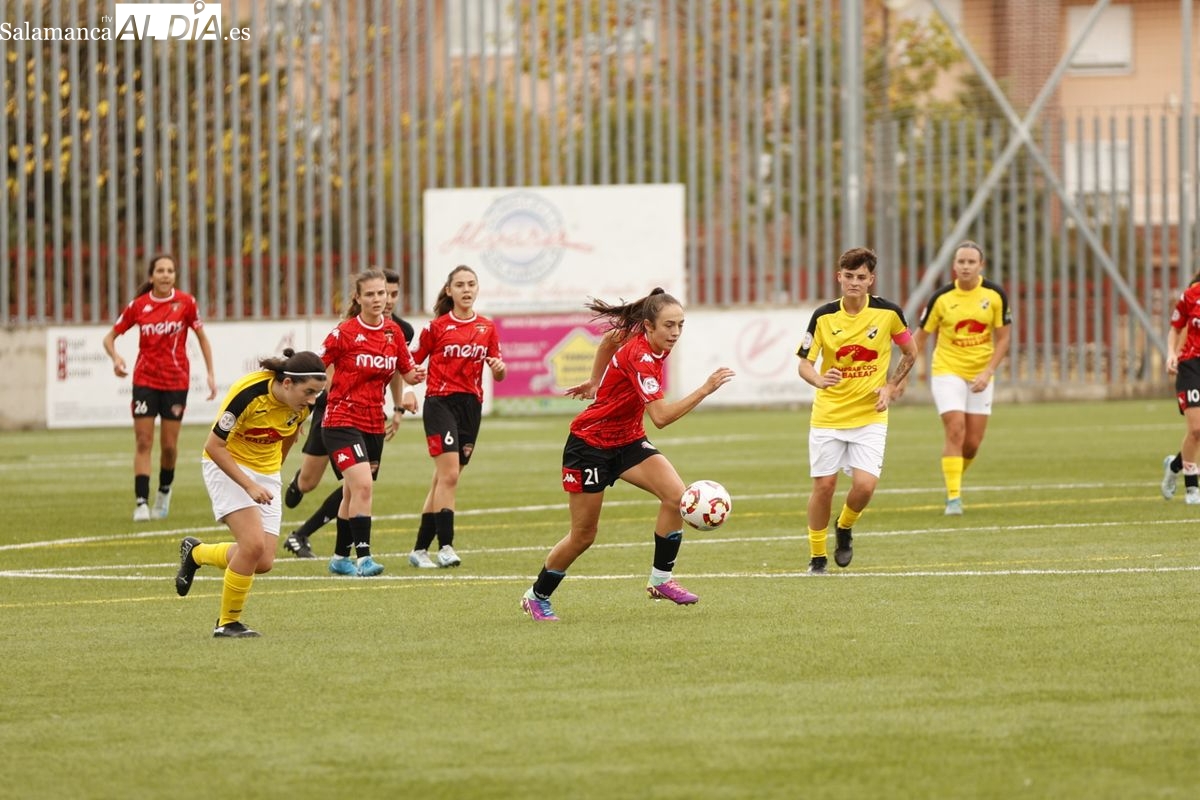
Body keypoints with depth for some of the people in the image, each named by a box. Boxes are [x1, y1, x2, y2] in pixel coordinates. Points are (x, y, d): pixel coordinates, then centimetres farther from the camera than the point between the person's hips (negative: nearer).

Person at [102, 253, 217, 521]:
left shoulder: (185, 302, -5)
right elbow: (110, 336, 4)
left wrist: (210, 374, -1)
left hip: (176, 381, 0)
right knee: (143, 442, -7)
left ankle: (164, 491, 30)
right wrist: (115, 357, -17)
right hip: (145, 380, 0)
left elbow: (202, 337, 5)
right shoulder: (138, 305, -3)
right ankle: (141, 502, -8)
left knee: (169, 445, 4)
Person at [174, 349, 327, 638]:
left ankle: (196, 552, 26)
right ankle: (228, 623, -5)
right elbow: (214, 446, -23)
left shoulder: (302, 404, -12)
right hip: (227, 464, -6)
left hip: (265, 473, 6)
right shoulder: (249, 393, -30)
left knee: (263, 562, -2)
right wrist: (249, 486, -27)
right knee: (254, 544, -23)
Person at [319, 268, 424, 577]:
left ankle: (340, 557, 28)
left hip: (373, 422, 6)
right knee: (363, 485, -21)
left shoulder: (394, 332, 3)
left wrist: (398, 409, -3)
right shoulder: (344, 332, -11)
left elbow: (402, 372, 15)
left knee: (353, 493, 15)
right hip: (342, 421, -6)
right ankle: (363, 557, -21)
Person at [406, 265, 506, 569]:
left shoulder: (487, 328, 9)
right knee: (449, 475, -17)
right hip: (440, 403, -4)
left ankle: (420, 549, 14)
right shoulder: (437, 326, -1)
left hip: (471, 406, 4)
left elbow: (497, 375, 12)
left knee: (443, 479, 7)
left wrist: (499, 367, -11)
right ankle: (445, 546, -18)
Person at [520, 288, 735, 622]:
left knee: (676, 495, -16)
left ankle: (661, 580, -5)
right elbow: (661, 416, -38)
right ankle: (536, 596, 25)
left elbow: (610, 339, 17)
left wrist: (595, 382, 25)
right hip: (590, 444, -8)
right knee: (583, 536, 4)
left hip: (627, 441, 8)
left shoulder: (640, 340, -5)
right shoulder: (640, 356, -30)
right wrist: (705, 390, -40)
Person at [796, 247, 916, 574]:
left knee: (865, 484, -14)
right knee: (824, 486, 0)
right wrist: (820, 380, -27)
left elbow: (910, 353, 10)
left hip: (870, 415, 0)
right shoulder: (823, 317, -6)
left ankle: (845, 528, 18)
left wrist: (892, 387, 0)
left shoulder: (888, 313, -6)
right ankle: (817, 555, 19)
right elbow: (804, 363, -5)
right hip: (828, 415, 0)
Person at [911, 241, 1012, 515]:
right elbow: (921, 335, 1)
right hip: (947, 371, -2)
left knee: (973, 442, 3)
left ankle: (954, 477, 32)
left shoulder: (995, 296, -6)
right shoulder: (941, 298, -8)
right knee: (955, 432, -16)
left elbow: (1003, 337, -1)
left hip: (980, 375, 2)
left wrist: (988, 373, -12)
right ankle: (953, 497, -12)